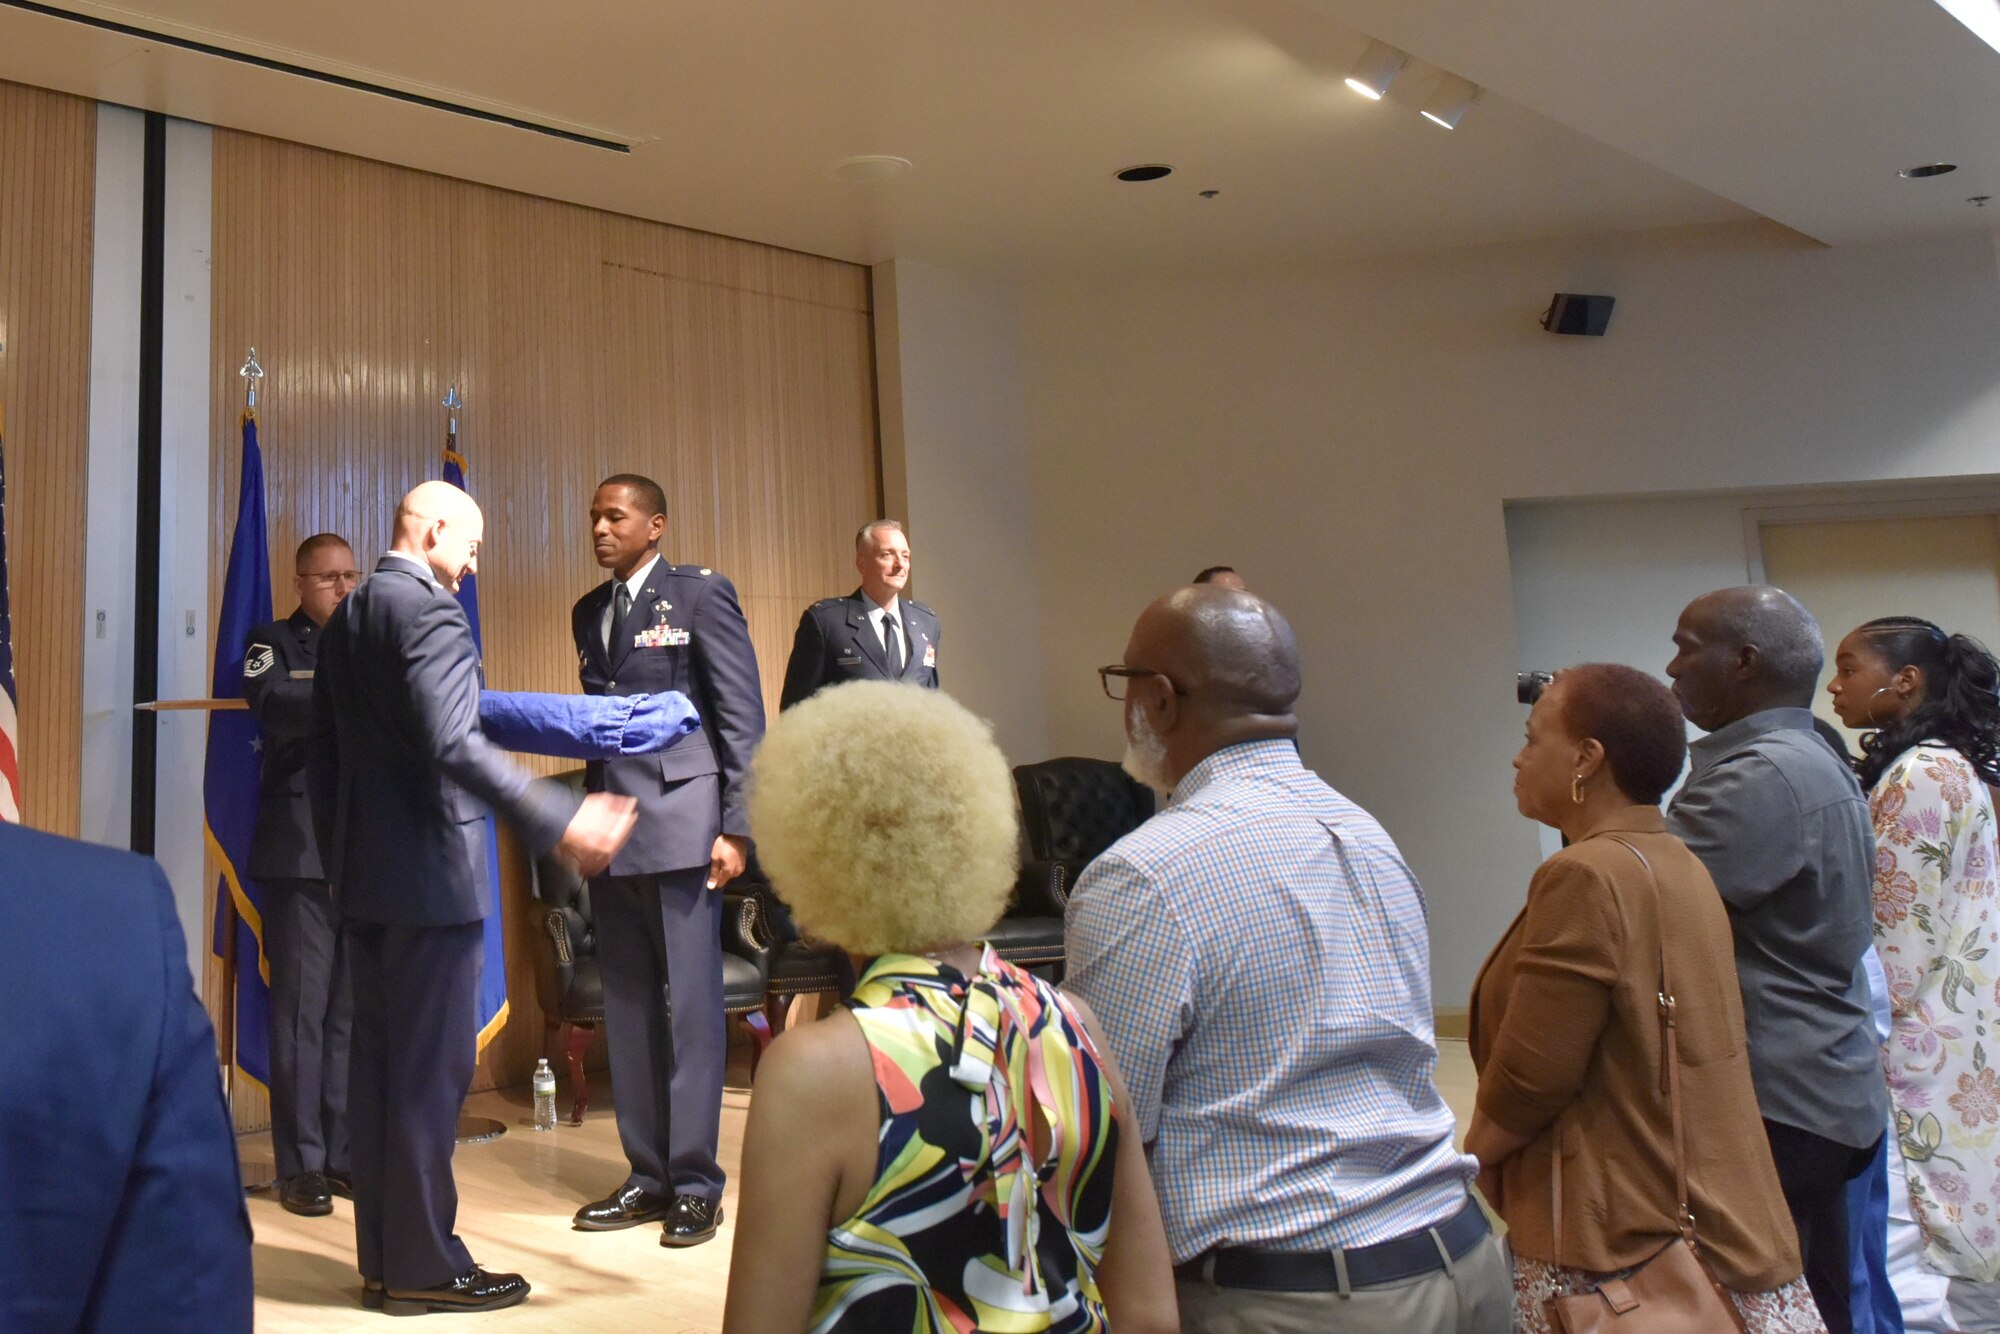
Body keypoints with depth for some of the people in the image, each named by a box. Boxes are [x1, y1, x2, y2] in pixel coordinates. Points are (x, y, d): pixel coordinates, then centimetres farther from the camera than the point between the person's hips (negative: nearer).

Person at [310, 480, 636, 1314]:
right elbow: (453, 744, -27)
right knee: (431, 1070, -2)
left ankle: (383, 1259, 21)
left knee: (378, 1064, 13)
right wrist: (559, 822, -30)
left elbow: (322, 758, 17)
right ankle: (425, 1268, 7)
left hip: (362, 877, 9)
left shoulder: (345, 618, 13)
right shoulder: (431, 610, -14)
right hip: (431, 873, -9)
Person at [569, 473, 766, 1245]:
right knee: (627, 1008, 9)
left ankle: (695, 1183, 8)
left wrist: (736, 828, -12)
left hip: (680, 822, -6)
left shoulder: (700, 594, -2)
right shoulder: (590, 611, 18)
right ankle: (648, 1174, 20)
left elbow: (743, 716, -5)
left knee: (690, 1004, -2)